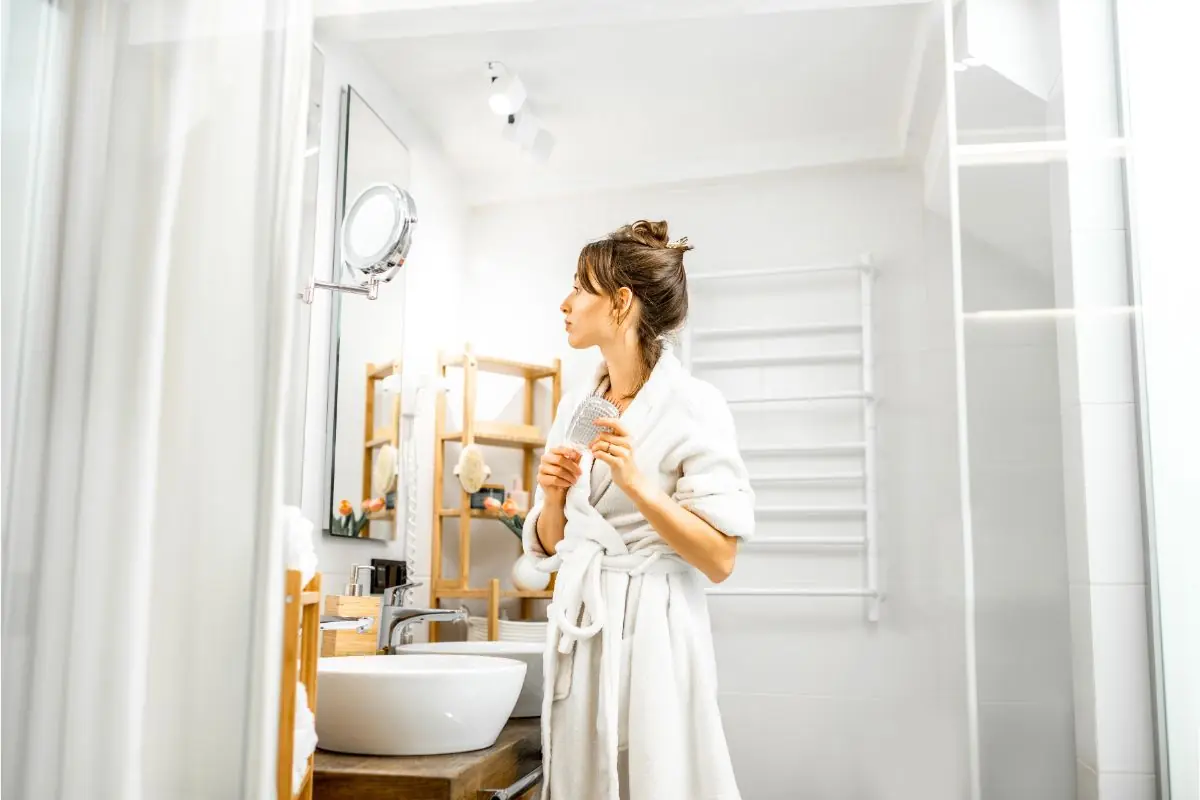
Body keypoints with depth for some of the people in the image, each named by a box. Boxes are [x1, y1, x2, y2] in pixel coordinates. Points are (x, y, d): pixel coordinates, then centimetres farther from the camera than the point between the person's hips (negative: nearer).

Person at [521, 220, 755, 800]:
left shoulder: (693, 406, -10)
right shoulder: (574, 407, 9)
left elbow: (720, 559, -13)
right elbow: (548, 546, 14)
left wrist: (638, 485, -21)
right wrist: (553, 497, -7)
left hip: (651, 630, -6)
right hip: (577, 627, 6)